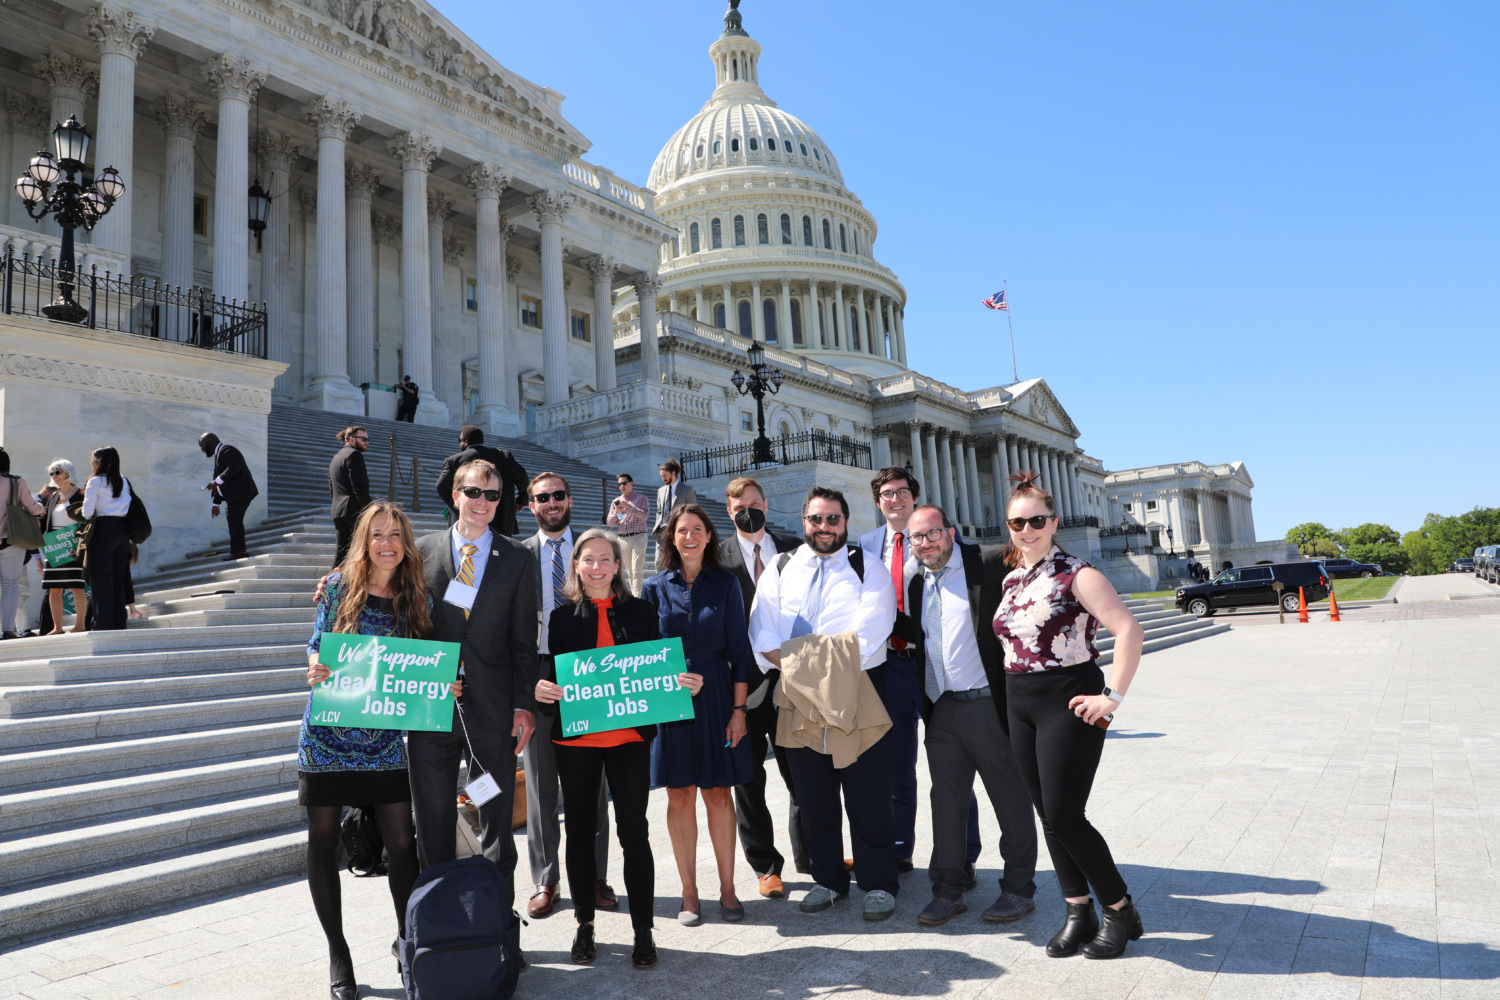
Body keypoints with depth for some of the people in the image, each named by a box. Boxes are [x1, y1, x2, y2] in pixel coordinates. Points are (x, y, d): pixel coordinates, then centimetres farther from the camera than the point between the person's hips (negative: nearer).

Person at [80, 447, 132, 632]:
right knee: (119, 578, 9)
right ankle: (119, 624, 9)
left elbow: (87, 512, -8)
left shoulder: (95, 481, -5)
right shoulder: (123, 481, 11)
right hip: (123, 530, 5)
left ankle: (103, 625, -3)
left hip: (103, 530, -5)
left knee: (101, 579, -2)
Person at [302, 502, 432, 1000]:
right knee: (323, 842, 8)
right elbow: (317, 644, 4)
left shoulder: (418, 598, 2)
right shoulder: (340, 585, -2)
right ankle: (337, 954, 26)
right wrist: (314, 668, -17)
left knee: (402, 842, 0)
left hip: (384, 738, 1)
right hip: (329, 732, -1)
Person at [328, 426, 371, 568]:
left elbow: (331, 490, 22)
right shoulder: (354, 455, -7)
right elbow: (359, 487, -16)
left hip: (337, 510, 9)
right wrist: (368, 510, -16)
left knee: (341, 548, 8)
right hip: (354, 510, -9)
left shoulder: (336, 457, 23)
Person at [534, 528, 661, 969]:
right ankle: (584, 925, 28)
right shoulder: (561, 616, 6)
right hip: (575, 738, 1)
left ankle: (643, 931, 12)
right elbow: (549, 675, 6)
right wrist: (541, 690, -15)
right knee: (580, 831, 12)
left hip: (629, 737, -1)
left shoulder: (640, 612, 6)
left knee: (634, 832, -1)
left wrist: (682, 684, -10)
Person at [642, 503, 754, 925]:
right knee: (680, 795, 5)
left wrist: (738, 708, -4)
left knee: (719, 794, 5)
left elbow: (739, 649, 1)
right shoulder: (655, 587, 4)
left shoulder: (725, 583, 3)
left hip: (716, 696, 0)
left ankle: (727, 889, 17)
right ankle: (689, 892, 16)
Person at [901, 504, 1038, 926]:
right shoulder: (917, 585, 13)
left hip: (990, 704, -5)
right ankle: (948, 889, 24)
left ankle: (1018, 889, 23)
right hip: (941, 711, 5)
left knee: (1011, 800, 8)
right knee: (945, 801, 11)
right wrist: (924, 709, 13)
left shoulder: (988, 564, -5)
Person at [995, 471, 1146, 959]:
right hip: (1020, 706, 7)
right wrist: (1013, 690, 12)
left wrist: (1112, 696, -19)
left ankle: (1121, 913, 14)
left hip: (1068, 703, -7)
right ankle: (1079, 913, 23)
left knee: (1064, 816, -7)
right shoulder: (1012, 580, 10)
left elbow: (1129, 630, -18)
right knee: (1047, 815, 10)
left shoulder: (1076, 574, -11)